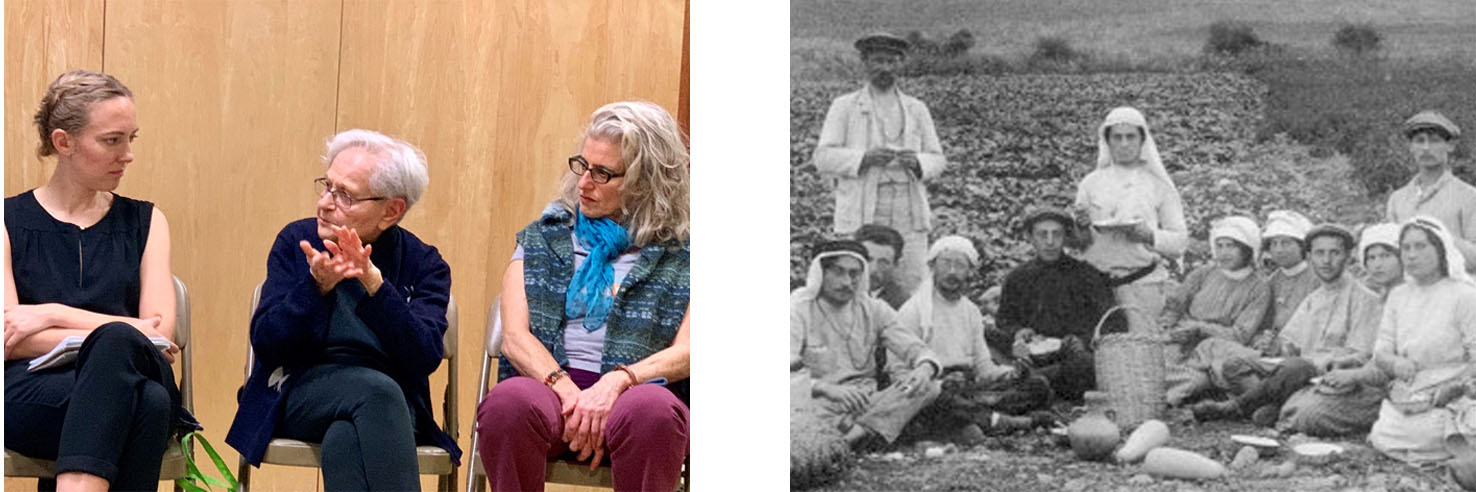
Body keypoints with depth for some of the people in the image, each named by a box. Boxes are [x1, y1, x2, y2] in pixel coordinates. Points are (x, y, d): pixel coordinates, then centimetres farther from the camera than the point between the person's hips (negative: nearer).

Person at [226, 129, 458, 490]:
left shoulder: (424, 265, 4)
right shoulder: (296, 241, 7)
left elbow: (425, 357, -13)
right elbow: (264, 342, -3)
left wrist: (375, 284, -25)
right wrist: (317, 285, -19)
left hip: (389, 405, 0)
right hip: (303, 391, 0)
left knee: (346, 442, -38)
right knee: (379, 389, -35)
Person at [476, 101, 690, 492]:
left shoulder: (682, 253, 13)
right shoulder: (541, 239, 19)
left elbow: (686, 351, 1)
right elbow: (514, 337, 6)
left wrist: (617, 381, -18)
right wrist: (567, 390, -14)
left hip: (637, 390, -1)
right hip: (548, 384, 2)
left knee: (651, 412, -39)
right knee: (508, 403, -35)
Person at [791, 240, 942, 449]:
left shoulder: (873, 310, 12)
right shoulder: (799, 310, -2)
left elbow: (914, 348, 6)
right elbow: (789, 373, -14)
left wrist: (925, 368, -20)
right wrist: (826, 388, -33)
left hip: (867, 405, 5)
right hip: (822, 405, -5)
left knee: (929, 386, -19)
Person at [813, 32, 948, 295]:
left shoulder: (917, 109, 17)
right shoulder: (844, 107, 8)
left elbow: (938, 160, 16)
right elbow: (823, 157, 0)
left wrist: (917, 162, -8)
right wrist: (865, 157, -16)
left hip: (909, 216, 3)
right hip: (862, 215, -2)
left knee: (912, 289, -5)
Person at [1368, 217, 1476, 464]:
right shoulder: (1398, 296, 14)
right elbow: (1380, 351, 10)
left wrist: (1452, 388, -23)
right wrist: (1395, 363, -14)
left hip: (1446, 401, -4)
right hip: (1404, 396, 4)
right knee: (1381, 440, -22)